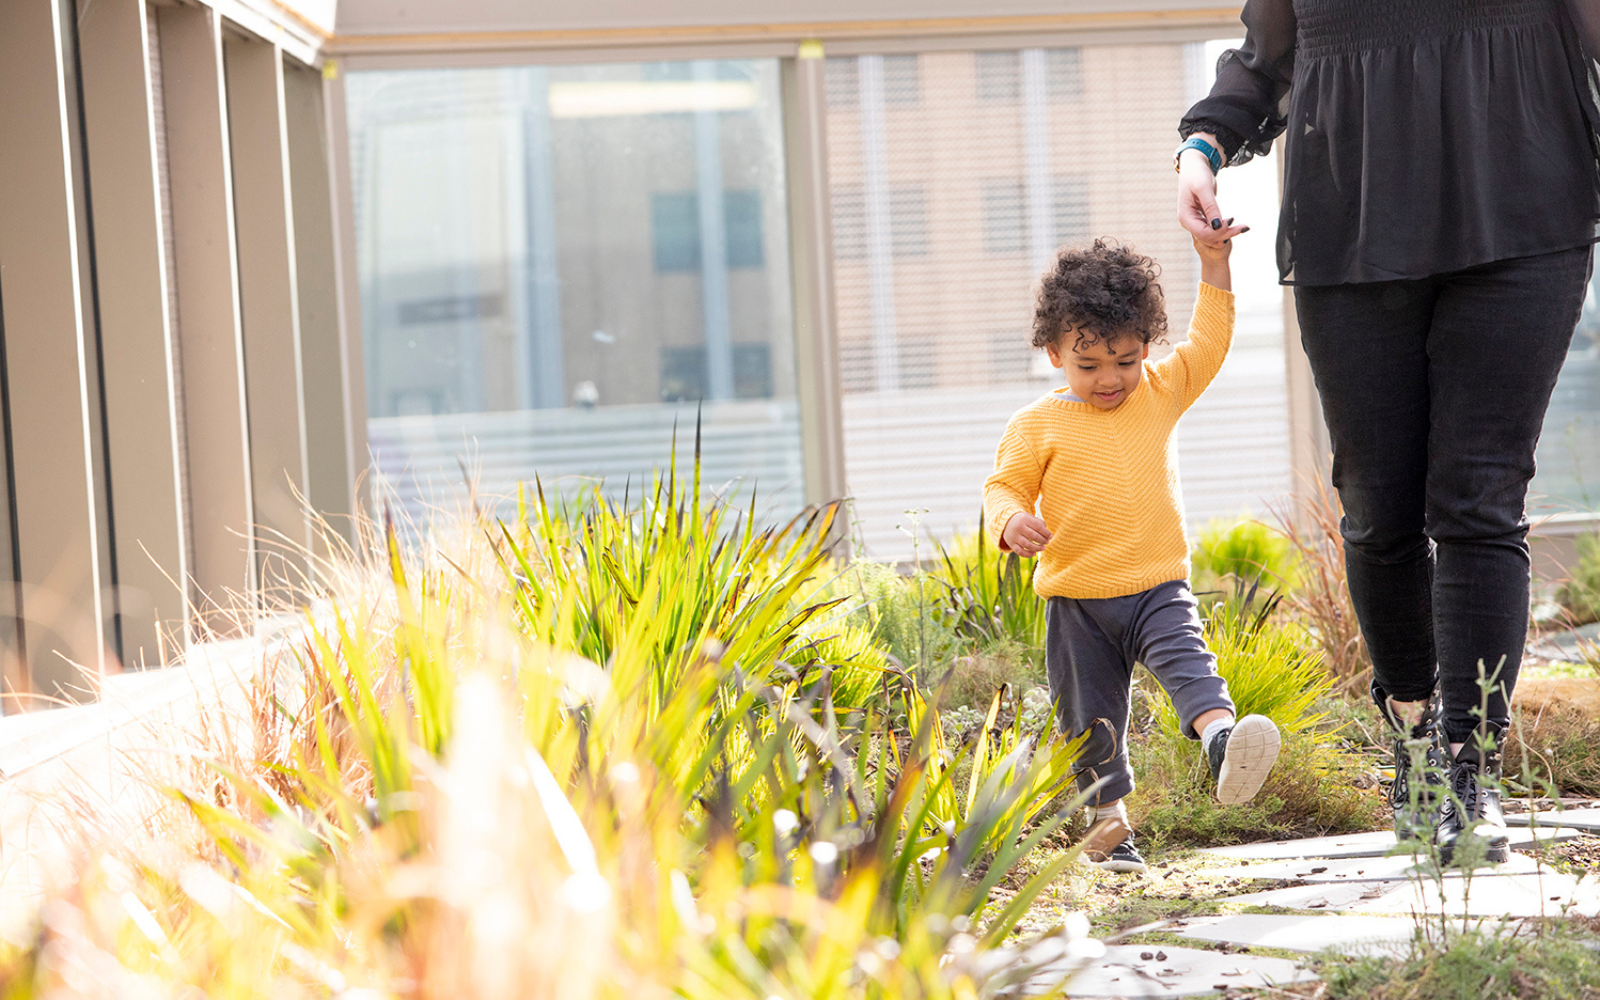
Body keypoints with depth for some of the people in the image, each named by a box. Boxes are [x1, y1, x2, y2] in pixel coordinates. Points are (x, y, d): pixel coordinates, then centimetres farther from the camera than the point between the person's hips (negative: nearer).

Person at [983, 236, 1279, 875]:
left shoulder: (1160, 393, 8)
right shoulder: (1038, 425, -1)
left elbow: (1207, 344, 13)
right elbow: (1004, 484, 1)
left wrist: (1214, 266, 5)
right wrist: (1012, 520, -22)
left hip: (1159, 588, 1)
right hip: (1077, 600, -1)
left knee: (1188, 662, -27)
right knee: (1090, 718, 6)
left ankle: (1220, 741, -48)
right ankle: (1109, 820, 18)